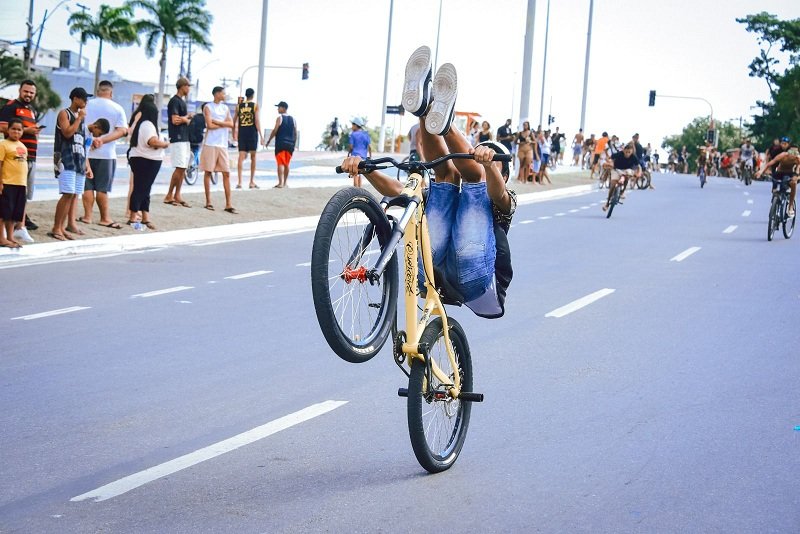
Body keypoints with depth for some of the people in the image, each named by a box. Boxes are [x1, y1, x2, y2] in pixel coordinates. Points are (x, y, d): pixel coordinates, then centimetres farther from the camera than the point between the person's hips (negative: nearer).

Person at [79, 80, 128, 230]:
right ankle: (104, 218, 8)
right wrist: (103, 140, -16)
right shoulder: (117, 109, -2)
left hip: (86, 151, 1)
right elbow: (122, 131, -11)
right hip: (107, 154, -1)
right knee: (102, 188, 4)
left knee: (87, 186, 9)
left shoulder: (86, 105, 1)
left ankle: (87, 216, 9)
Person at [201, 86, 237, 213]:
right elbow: (210, 125, -12)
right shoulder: (208, 107, -1)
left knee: (226, 173, -1)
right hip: (210, 144, -5)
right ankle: (208, 201, 8)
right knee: (208, 172, 1)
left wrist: (217, 121, -8)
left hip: (223, 144, 5)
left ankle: (228, 204, -2)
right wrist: (224, 124, -3)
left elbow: (231, 124, 2)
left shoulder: (225, 108, 15)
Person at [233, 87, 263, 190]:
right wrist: (261, 135, -7)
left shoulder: (239, 106, 7)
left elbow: (234, 121, 9)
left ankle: (239, 182, -10)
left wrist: (234, 133, 23)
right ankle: (252, 182, 12)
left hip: (241, 133, 2)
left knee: (241, 157, -1)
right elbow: (257, 121, -9)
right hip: (252, 133, -2)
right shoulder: (255, 106, -2)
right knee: (253, 157, 8)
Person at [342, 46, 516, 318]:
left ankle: (444, 124, -36)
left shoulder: (503, 203, 27)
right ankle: (423, 110, -27)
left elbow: (498, 194, -3)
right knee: (446, 171, -1)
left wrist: (488, 163, -27)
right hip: (435, 274, 3)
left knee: (473, 172, -7)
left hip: (476, 280, -3)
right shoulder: (455, 195, 38)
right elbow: (398, 191, 18)